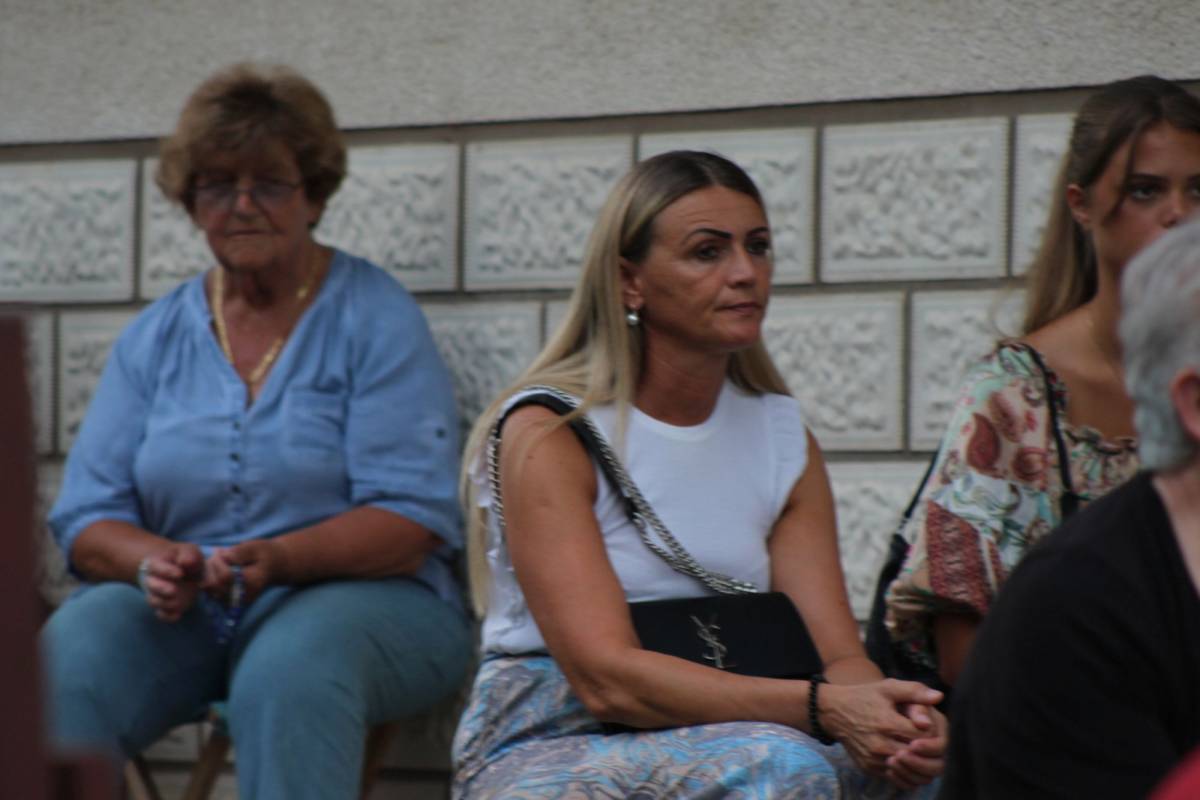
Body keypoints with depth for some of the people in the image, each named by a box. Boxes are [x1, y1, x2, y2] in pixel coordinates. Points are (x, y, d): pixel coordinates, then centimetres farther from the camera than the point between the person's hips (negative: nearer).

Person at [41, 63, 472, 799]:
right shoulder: (153, 339, 14)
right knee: (67, 661, -30)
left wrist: (278, 559, -26)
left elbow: (413, 516, -8)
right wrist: (154, 565, -16)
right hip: (181, 615, 3)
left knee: (290, 671, -39)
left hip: (361, 597, -3)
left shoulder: (375, 319, 1)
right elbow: (87, 521, 9)